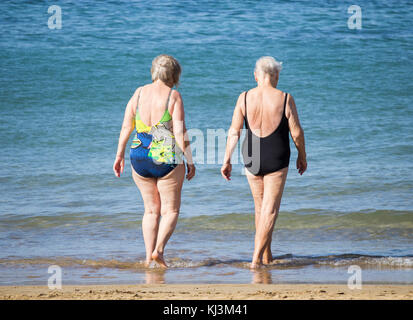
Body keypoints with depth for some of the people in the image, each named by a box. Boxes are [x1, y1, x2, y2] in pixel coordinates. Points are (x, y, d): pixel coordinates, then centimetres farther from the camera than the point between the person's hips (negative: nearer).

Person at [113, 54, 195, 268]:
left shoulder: (139, 93, 3)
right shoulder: (173, 96, -9)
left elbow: (126, 126, 4)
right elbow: (180, 132, -13)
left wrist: (120, 155, 11)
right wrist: (189, 161, -7)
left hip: (140, 157, 4)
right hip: (167, 158, -4)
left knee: (151, 210, 15)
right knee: (170, 210, 7)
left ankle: (149, 256, 9)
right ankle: (158, 250, -12)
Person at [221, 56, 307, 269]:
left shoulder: (244, 98, -4)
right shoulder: (285, 99, -10)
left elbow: (234, 132, -4)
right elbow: (296, 133, -5)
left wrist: (227, 160, 1)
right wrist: (302, 157, 11)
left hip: (251, 158, 3)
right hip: (277, 160, -3)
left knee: (260, 207, 19)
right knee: (270, 210, 1)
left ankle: (267, 256, 29)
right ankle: (257, 258, -8)